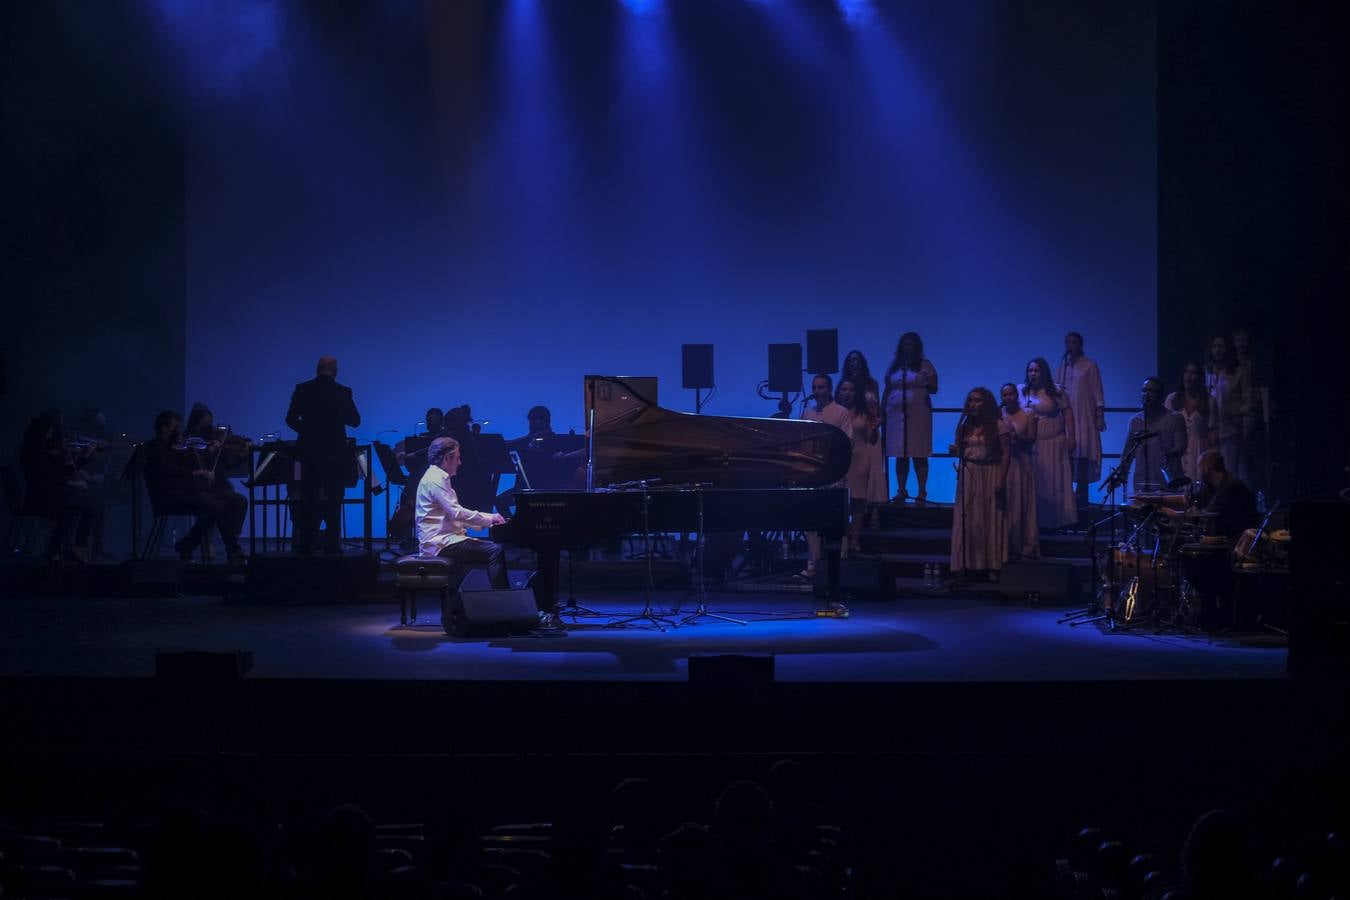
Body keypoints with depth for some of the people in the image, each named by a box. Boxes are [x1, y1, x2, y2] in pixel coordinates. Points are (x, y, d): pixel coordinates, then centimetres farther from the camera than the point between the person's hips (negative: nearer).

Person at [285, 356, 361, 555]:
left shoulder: (302, 389, -2)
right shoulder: (343, 392, -7)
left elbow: (291, 419, 0)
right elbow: (355, 421, 0)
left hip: (309, 453, 2)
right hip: (335, 454, -2)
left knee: (308, 501, 11)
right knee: (333, 503, 4)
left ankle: (304, 546, 11)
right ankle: (332, 548, 2)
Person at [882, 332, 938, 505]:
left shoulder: (924, 365, 5)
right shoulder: (894, 366, 14)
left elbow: (934, 389, 2)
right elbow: (887, 390, 17)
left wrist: (927, 383, -20)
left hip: (918, 414, -3)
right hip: (896, 414, 3)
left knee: (919, 455, -5)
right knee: (900, 456, 2)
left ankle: (922, 493, -4)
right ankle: (901, 492, 6)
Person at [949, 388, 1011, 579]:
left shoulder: (999, 426, -5)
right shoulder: (965, 427, 11)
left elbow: (1006, 454, -8)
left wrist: (1001, 479, -15)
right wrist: (955, 451, -5)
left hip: (990, 475, -4)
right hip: (968, 475, 4)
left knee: (991, 519, -2)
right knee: (968, 520, 2)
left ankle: (993, 565, 1)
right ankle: (967, 564, 6)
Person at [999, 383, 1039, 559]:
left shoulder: (1028, 416, 6)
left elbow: (1032, 439, -3)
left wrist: (1018, 437, -20)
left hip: (1022, 465, -1)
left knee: (1021, 504, -1)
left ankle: (1024, 547, 2)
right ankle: (1004, 547, 2)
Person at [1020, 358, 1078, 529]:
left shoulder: (1056, 392, 0)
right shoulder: (1020, 390, 7)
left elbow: (1067, 413, -1)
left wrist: (1070, 437, -6)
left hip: (1053, 444, -2)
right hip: (1028, 443, 2)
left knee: (1053, 482, 0)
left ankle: (1055, 521, 6)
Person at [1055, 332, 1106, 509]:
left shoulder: (1090, 365, 2)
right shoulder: (1063, 365, 12)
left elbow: (1097, 392, 0)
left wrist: (1100, 415, -7)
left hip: (1084, 416, -3)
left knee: (1082, 454, -7)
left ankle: (1081, 494, -5)